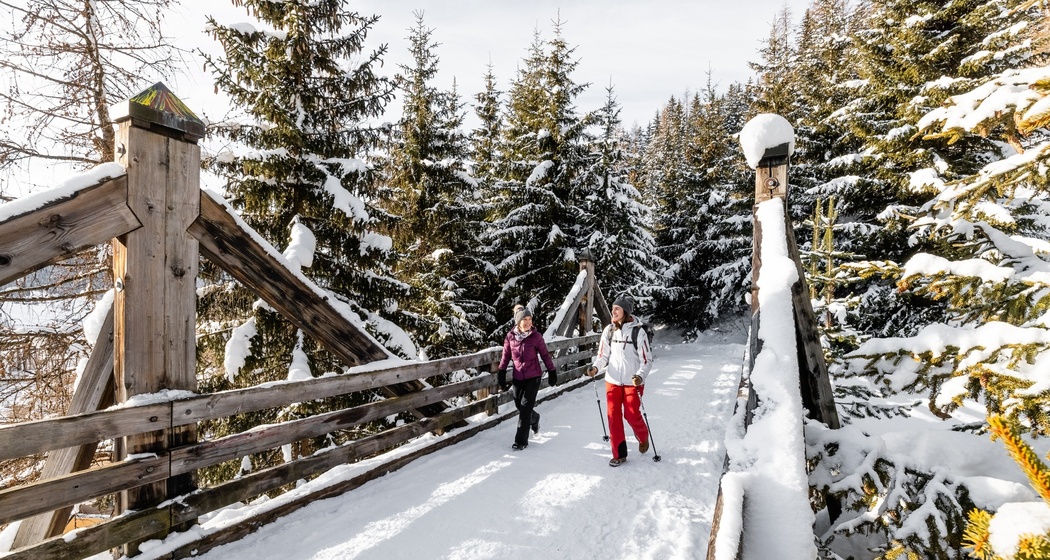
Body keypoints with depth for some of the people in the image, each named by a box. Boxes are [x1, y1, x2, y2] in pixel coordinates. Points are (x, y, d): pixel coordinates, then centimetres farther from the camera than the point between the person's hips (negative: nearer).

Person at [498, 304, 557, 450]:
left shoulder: (536, 336, -11)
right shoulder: (510, 337, -5)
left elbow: (545, 355, -2)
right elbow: (506, 357, 4)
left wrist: (552, 372, 3)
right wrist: (501, 374, 1)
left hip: (534, 376, -3)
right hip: (518, 377, 3)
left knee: (525, 407, -7)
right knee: (519, 405, 15)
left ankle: (521, 440, 3)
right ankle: (534, 419, 47)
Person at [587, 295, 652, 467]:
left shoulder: (638, 331, -13)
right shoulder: (609, 330, -2)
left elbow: (647, 359, -11)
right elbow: (603, 355, 4)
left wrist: (640, 376, -27)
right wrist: (596, 367, -15)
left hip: (632, 382, -3)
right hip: (613, 380, 4)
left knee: (632, 415, 1)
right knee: (613, 416, 3)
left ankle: (643, 437, 35)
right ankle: (619, 454, 16)